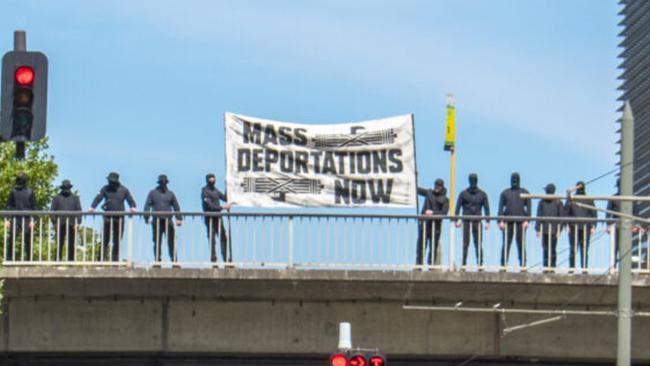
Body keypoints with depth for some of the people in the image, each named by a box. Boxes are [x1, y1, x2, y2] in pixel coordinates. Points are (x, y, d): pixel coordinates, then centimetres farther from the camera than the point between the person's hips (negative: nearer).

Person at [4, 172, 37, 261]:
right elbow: (9, 206, 10)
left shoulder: (30, 192, 5)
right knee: (11, 240, -7)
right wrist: (7, 219, 1)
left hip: (26, 219, -1)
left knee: (28, 241, 0)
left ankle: (28, 259, 6)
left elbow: (34, 207, 4)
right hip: (15, 219, 1)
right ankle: (8, 259, -6)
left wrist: (32, 220, -6)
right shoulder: (13, 191, 9)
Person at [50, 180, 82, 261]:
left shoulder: (75, 198, 14)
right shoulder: (57, 198, 11)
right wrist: (55, 223, -4)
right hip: (60, 224, 0)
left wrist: (77, 223, -4)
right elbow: (52, 211, 7)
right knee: (59, 244, -1)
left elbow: (79, 211, 8)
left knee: (71, 244, -2)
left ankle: (71, 260, 1)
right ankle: (58, 259, 1)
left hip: (72, 224, 1)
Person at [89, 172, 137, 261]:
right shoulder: (106, 189, 5)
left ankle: (115, 258, 12)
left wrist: (133, 207, -18)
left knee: (117, 241, 5)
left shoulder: (123, 190, 7)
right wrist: (92, 207, -22)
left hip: (119, 218, 1)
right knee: (105, 239, -3)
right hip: (108, 217, -1)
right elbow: (98, 198, -6)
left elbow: (130, 199, 3)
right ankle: (102, 257, 2)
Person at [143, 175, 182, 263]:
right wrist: (146, 217, -6)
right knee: (157, 242, 3)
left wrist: (179, 218, 3)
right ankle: (157, 260, 8)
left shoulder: (170, 194, 14)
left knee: (171, 241, -6)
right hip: (156, 222, 0)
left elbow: (176, 206, 13)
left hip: (168, 221, 0)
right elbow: (147, 206, 6)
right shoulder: (152, 193, 10)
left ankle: (174, 260, -4)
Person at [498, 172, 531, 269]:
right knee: (506, 244, -2)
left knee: (521, 245, -1)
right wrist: (500, 221, -4)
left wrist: (527, 220, -8)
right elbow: (501, 207, 8)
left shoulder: (525, 193, 11)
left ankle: (523, 265, 0)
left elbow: (528, 207, 5)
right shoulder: (505, 193, 13)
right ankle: (503, 265, -1)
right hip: (508, 222, 1)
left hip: (520, 222, -1)